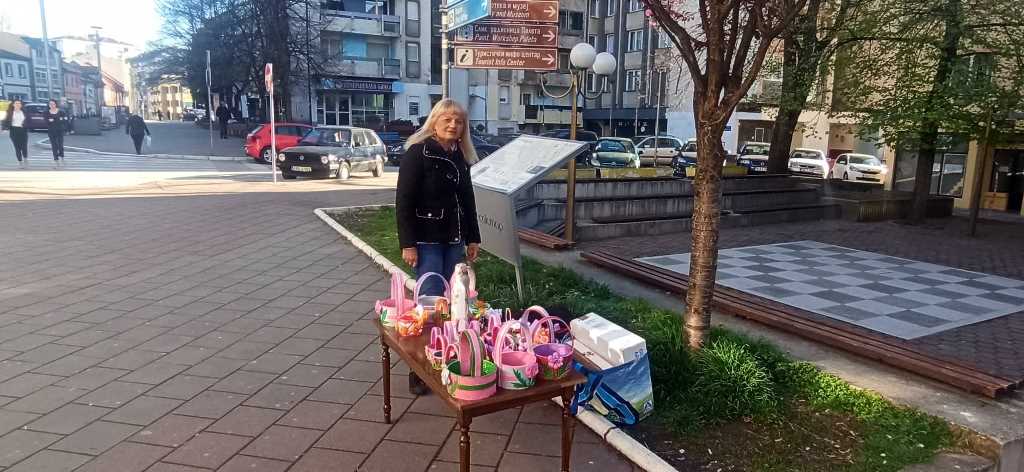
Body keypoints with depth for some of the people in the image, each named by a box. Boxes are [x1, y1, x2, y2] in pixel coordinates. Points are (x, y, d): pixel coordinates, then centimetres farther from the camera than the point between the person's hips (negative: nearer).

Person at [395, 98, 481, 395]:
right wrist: (408, 244, -18)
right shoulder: (417, 152, -10)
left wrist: (472, 238, 14)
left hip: (454, 240, 6)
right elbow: (404, 201, -13)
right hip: (426, 240, -6)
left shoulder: (461, 156, 10)